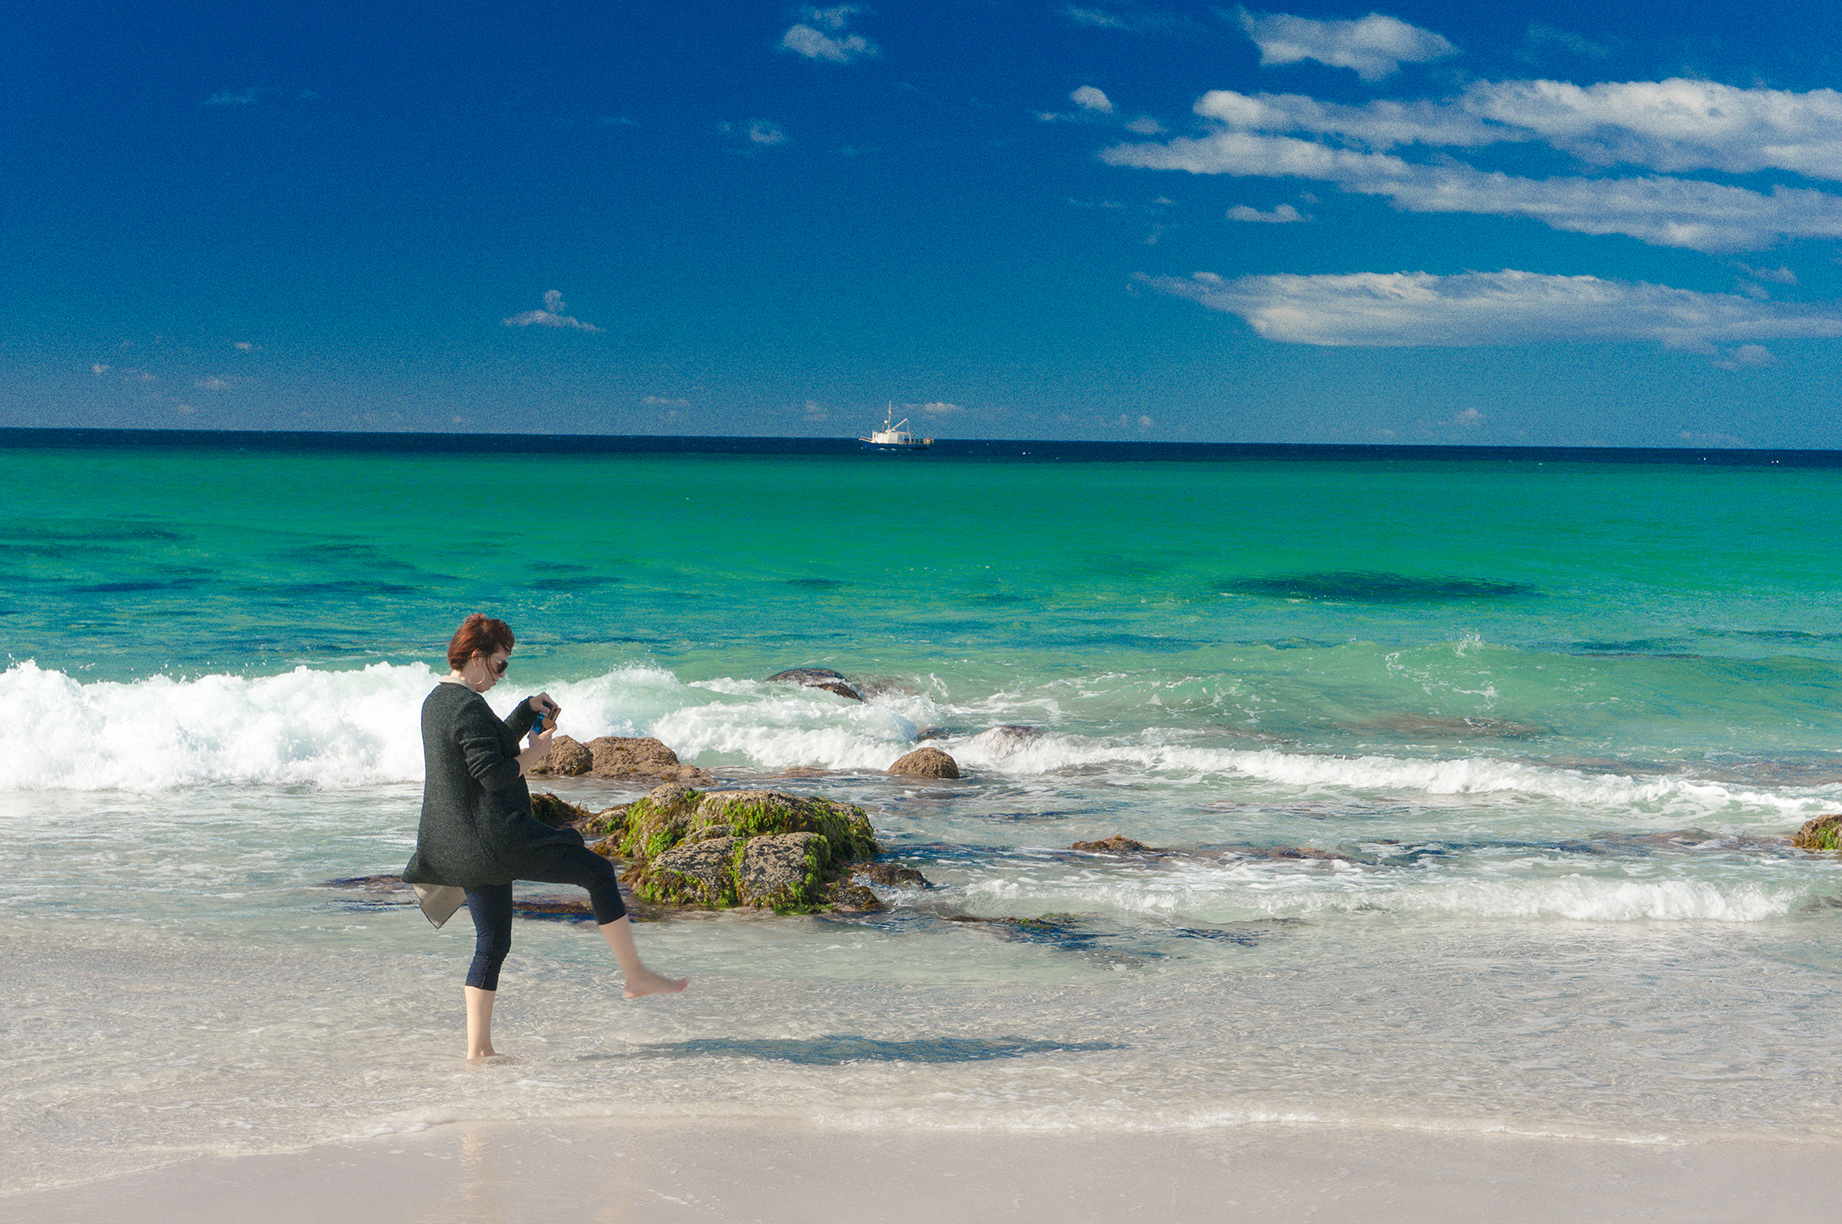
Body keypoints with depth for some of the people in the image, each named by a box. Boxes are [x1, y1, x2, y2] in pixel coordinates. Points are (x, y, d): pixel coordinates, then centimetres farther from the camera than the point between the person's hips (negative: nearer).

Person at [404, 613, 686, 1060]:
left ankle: (477, 1048, 10)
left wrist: (529, 710, 20)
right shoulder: (469, 707, -18)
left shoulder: (437, 701, 14)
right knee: (599, 872, 3)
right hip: (498, 837, -10)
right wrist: (534, 754, -8)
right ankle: (636, 974, 9)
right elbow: (495, 776, -23)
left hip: (461, 849, 10)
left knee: (492, 944, 13)